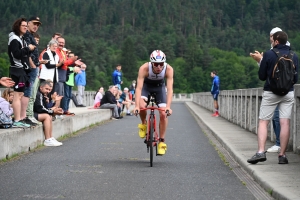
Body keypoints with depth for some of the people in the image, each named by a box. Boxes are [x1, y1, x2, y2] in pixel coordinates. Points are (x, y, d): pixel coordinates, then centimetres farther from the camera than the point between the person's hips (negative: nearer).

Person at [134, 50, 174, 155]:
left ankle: (162, 141, 4)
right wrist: (137, 106, -51)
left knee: (163, 114, -11)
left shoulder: (169, 69, -33)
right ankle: (143, 124, 3)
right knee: (141, 106, -29)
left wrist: (168, 106, -50)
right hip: (146, 86, -1)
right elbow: (139, 88, -40)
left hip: (159, 87, 1)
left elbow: (170, 89, -38)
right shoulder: (144, 68, -37)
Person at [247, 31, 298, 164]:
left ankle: (261, 152, -12)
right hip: (288, 93, 3)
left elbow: (262, 77, -1)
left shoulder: (268, 55, -6)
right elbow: (295, 79, 9)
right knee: (285, 123, 1)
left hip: (270, 92, -3)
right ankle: (282, 155, -1)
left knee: (263, 122, 2)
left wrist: (260, 62, 13)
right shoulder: (294, 56, 4)